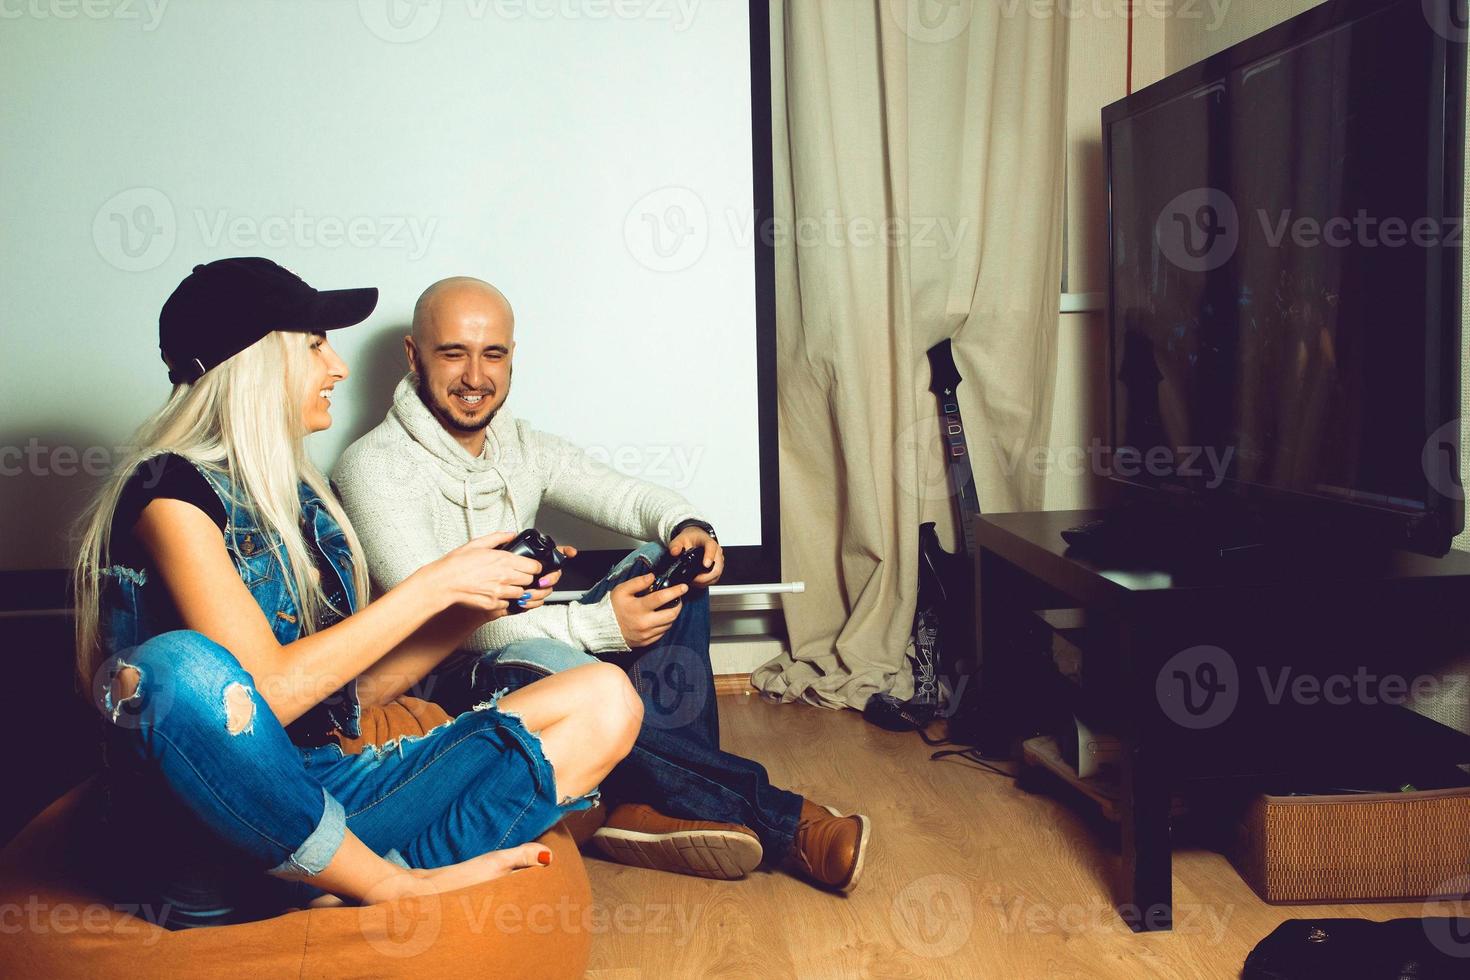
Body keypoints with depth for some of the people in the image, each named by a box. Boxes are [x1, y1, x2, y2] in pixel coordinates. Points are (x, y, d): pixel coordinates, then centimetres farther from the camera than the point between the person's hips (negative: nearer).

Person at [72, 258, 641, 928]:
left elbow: (352, 693, 12)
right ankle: (396, 885, -20)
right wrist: (435, 584, -15)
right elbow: (265, 693, -21)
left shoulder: (299, 495, 14)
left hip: (321, 794, 7)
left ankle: (346, 887, -22)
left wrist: (473, 608, -1)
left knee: (603, 701, -5)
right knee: (176, 666, -40)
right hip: (202, 840, -7)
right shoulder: (170, 494, -9)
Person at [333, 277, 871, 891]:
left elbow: (628, 497, 8)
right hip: (439, 689, -7)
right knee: (534, 663, -39)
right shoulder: (374, 468, -14)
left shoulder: (523, 448, 9)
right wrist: (596, 626, -33)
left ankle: (660, 806, -28)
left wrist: (685, 527, -18)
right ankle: (777, 820, -27)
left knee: (666, 564, -11)